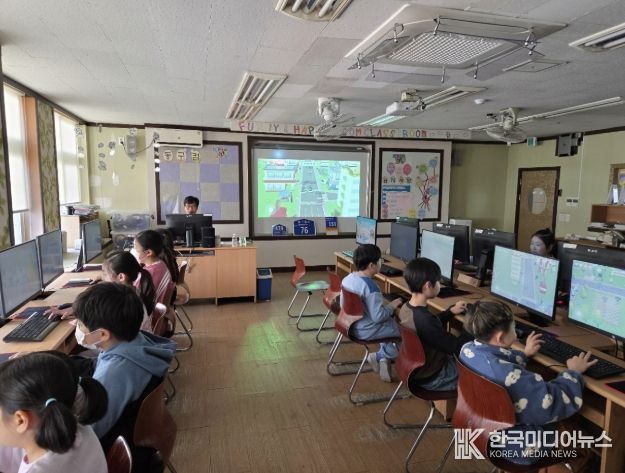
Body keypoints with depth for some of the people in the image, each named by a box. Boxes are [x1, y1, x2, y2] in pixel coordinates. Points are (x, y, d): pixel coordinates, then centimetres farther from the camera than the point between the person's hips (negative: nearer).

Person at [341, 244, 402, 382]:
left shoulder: (347, 278, -2)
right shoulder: (370, 287, -28)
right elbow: (378, 317, -27)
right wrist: (392, 306, -8)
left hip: (352, 325, 9)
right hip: (366, 331, -9)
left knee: (391, 320, 27)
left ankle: (383, 357, 22)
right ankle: (381, 356, 14)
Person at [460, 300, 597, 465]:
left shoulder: (467, 350, -14)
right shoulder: (511, 378, -40)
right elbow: (560, 401, -26)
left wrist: (525, 354, 22)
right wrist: (574, 372, -8)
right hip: (518, 447, -7)